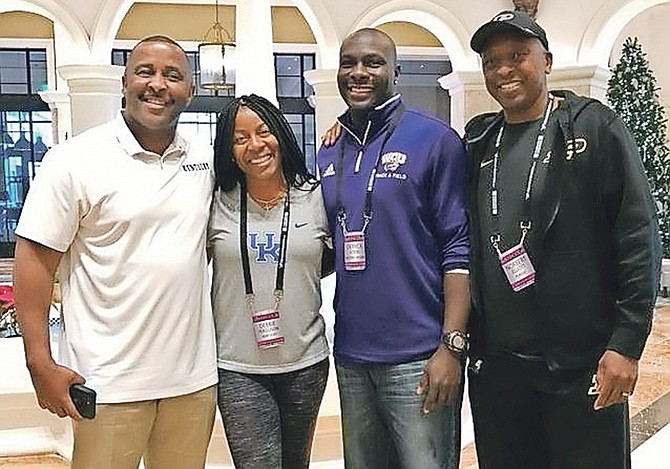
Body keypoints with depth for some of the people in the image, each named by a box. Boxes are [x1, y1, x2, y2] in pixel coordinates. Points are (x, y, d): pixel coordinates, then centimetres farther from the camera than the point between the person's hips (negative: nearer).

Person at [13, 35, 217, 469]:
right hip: (109, 382, -4)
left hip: (195, 377, 4)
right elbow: (35, 260, -8)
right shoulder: (74, 160, -7)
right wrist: (41, 366, -11)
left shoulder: (206, 162, 5)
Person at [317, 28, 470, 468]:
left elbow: (458, 248, -9)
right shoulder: (328, 155, 11)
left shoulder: (435, 140, -6)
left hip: (418, 360, -5)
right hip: (350, 357, 6)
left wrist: (452, 345, -15)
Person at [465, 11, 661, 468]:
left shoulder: (595, 128, -3)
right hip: (495, 362, 4)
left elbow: (638, 238, -7)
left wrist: (627, 343, -12)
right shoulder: (478, 142, 9)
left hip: (583, 362, -4)